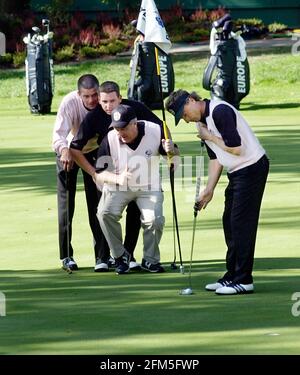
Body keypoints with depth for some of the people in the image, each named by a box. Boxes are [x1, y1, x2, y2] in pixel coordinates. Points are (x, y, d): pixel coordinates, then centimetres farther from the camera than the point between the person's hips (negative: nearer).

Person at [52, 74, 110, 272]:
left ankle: (102, 254, 3)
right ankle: (66, 255, 4)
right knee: (66, 204, -1)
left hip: (94, 151, 1)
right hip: (68, 152, -1)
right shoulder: (69, 103, -32)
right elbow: (59, 134, -39)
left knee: (97, 203, -1)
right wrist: (65, 150, -59)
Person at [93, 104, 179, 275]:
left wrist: (171, 150, -29)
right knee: (106, 213, -25)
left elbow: (175, 155, -4)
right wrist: (118, 178, -37)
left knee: (154, 220, -22)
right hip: (118, 187, 0)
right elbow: (98, 174, -17)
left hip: (149, 186, 0)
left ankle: (150, 259, 5)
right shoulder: (110, 139, -21)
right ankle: (121, 256, -3)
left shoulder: (155, 131, -19)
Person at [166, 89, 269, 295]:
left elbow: (236, 148, -23)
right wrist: (209, 189, 8)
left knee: (241, 223, -9)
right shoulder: (202, 122, 11)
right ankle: (233, 276, 18)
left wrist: (211, 137, -10)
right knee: (230, 222, 11)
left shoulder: (220, 111, -19)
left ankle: (244, 280, -6)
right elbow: (215, 158, 15)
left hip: (252, 167, -10)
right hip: (237, 171, 10)